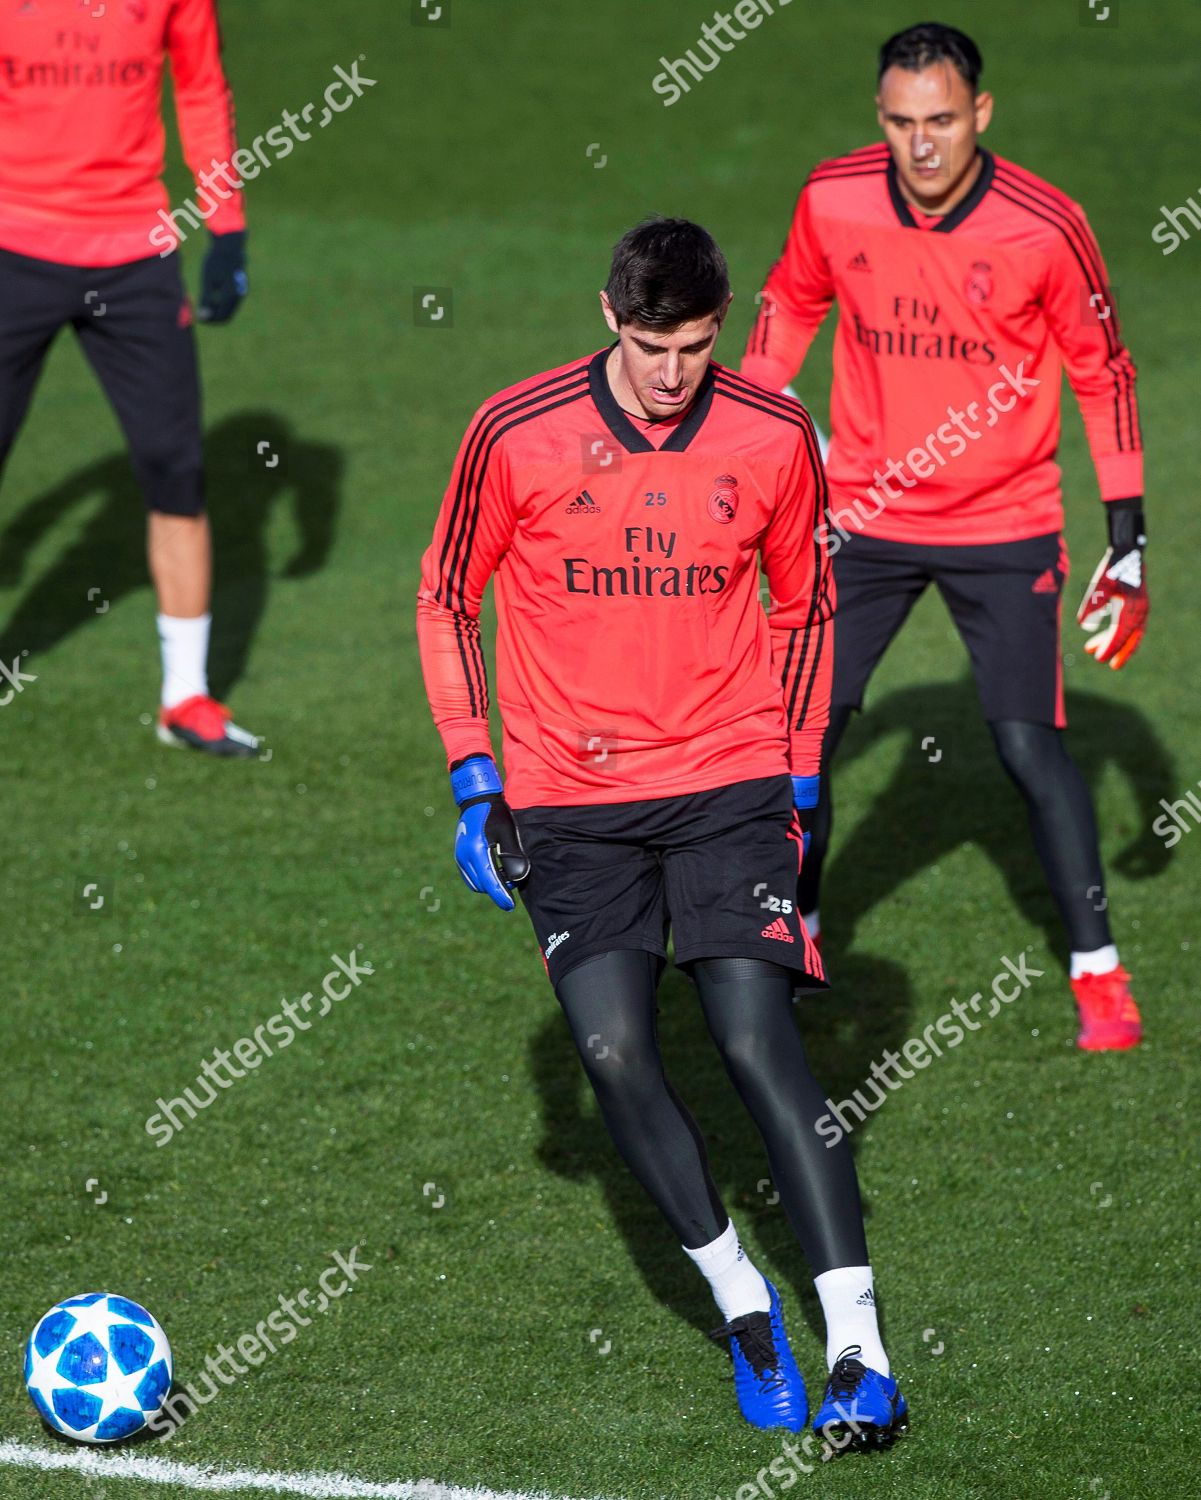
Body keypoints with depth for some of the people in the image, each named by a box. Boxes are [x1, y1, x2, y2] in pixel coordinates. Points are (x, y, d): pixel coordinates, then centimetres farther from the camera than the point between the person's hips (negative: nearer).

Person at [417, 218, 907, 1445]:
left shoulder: (773, 439, -4)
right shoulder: (518, 434, -7)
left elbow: (805, 606, 12)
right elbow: (447, 597, 6)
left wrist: (798, 780, 10)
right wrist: (473, 777, 0)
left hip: (728, 781, -1)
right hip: (569, 802, 1)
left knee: (758, 1041, -13)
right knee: (613, 1052, -11)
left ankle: (856, 1349, -12)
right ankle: (744, 1308, 8)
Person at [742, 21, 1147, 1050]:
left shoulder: (1044, 228, -17)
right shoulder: (834, 201, -10)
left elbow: (1103, 373, -5)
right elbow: (791, 303, 11)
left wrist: (1129, 540, -5)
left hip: (1004, 527, -3)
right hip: (863, 517, 3)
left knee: (1029, 744, -10)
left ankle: (1098, 970, 3)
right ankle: (792, 933, 25)